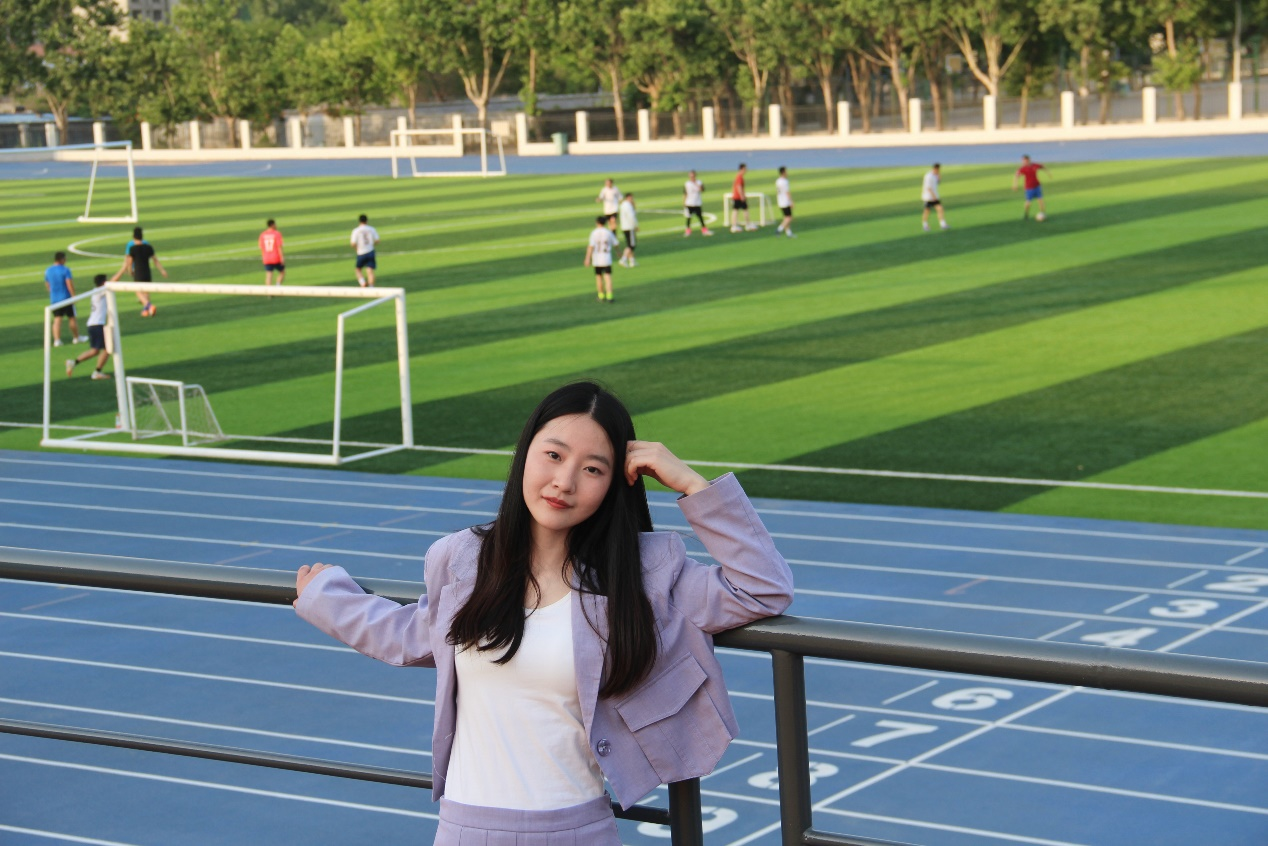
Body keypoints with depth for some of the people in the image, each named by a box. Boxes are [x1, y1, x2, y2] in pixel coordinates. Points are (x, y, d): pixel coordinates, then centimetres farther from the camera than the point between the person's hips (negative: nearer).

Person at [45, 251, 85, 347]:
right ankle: (76, 337, 23)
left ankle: (56, 340, -8)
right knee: (72, 317, 11)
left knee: (57, 319, 3)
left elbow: (47, 285, 15)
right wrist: (74, 296, -13)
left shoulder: (48, 271, 6)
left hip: (54, 299, 4)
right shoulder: (65, 270, -13)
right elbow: (70, 284, -19)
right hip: (66, 298, -4)